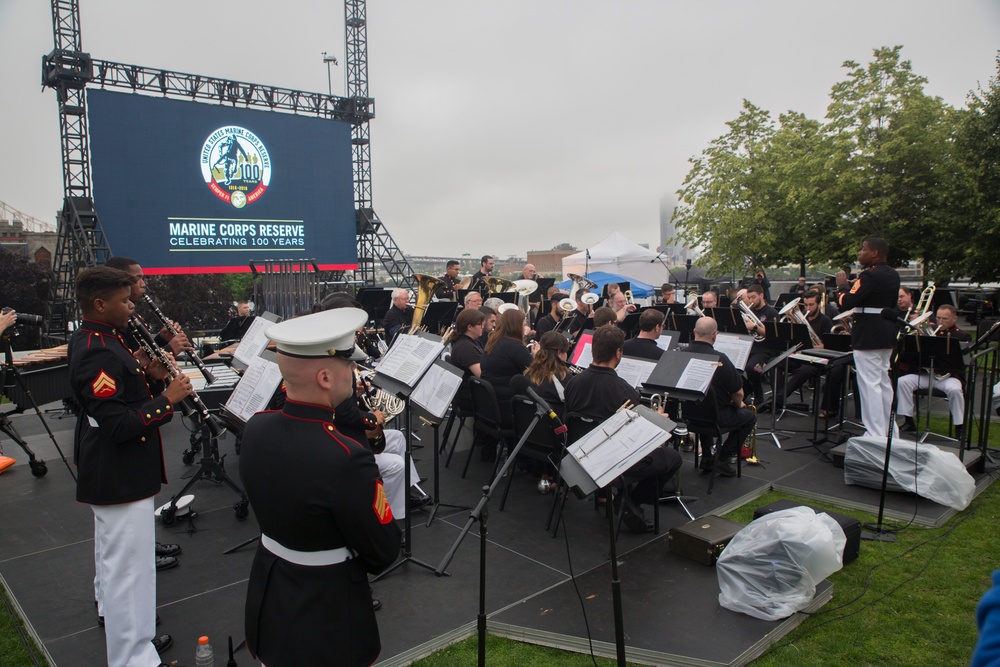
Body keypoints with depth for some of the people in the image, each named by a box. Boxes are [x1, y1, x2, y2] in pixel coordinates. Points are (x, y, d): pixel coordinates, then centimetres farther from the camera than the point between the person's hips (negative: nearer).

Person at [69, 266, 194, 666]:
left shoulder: (91, 339, 5)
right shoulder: (96, 353, -27)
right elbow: (119, 426, -30)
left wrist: (147, 375, 0)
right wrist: (167, 398, -24)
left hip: (109, 470, 12)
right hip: (120, 477, -12)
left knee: (113, 550, 30)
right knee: (129, 565, -3)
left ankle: (114, 615, 52)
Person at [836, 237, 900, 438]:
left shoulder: (870, 275, -18)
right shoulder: (893, 275, 12)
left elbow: (847, 302, -23)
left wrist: (842, 284, -3)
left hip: (868, 336, -10)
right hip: (887, 334, 10)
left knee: (869, 384, -6)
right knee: (885, 383, 17)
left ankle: (875, 435, -4)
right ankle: (890, 432, 25)